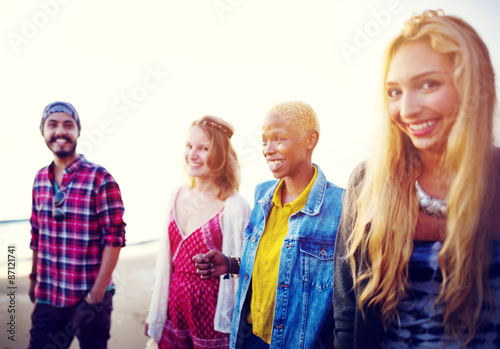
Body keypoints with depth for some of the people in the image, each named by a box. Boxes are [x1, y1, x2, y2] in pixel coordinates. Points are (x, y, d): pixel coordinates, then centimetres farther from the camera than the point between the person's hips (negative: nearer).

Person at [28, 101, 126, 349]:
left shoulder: (99, 178, -13)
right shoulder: (40, 179, 4)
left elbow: (114, 238, -14)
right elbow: (36, 235, 12)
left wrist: (97, 293, -15)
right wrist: (34, 280, 13)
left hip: (87, 298, -4)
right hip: (46, 297, 5)